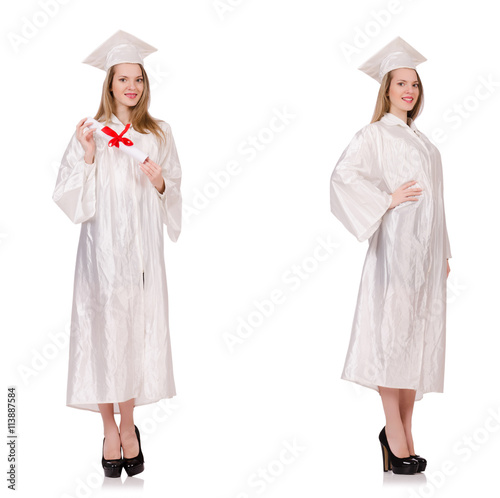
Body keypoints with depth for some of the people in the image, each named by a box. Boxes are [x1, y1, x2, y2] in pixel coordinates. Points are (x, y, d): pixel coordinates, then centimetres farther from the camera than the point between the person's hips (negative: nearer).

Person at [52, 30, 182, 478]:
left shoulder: (159, 134, 9)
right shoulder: (90, 134, 2)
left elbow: (175, 197, 12)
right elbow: (72, 198, -2)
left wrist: (161, 185, -8)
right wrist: (88, 158, -15)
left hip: (142, 248, 2)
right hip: (102, 248, -2)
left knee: (139, 331, 3)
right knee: (103, 332, -2)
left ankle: (128, 424, 18)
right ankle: (110, 429, 11)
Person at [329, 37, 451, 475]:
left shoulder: (420, 139, 22)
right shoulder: (376, 133, -1)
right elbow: (344, 174, -17)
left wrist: (443, 253, 19)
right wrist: (388, 200, -16)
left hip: (426, 247, 8)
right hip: (396, 242, -8)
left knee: (420, 334, 7)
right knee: (393, 332, -7)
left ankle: (405, 431, 15)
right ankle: (395, 435, -1)